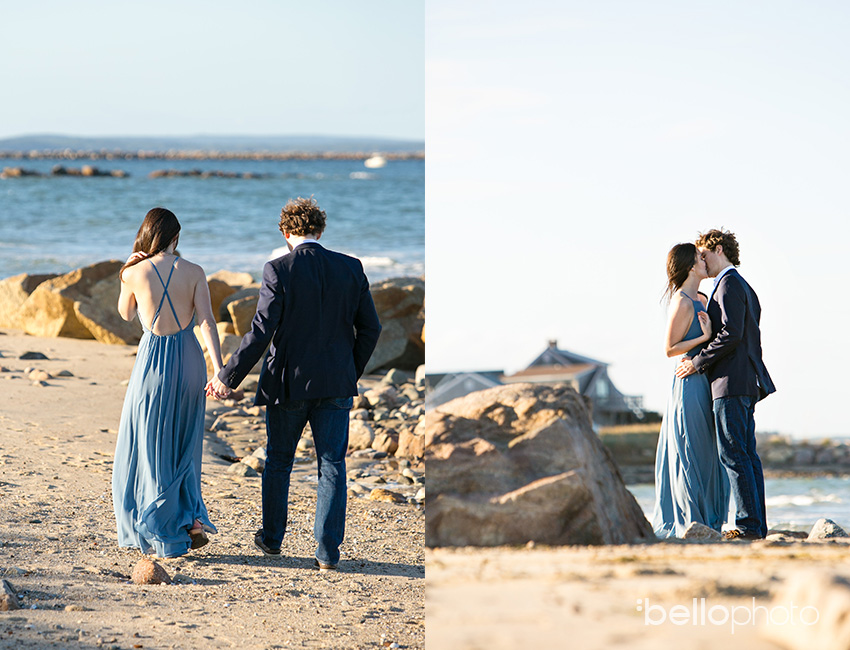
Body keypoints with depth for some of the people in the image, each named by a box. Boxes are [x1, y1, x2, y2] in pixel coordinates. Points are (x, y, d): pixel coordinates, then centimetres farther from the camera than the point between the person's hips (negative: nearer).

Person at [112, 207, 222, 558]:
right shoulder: (194, 272, -3)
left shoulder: (134, 273, -6)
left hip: (154, 361, -2)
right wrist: (219, 369, -13)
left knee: (151, 450, 9)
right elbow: (207, 322, -10)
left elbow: (126, 314, 13)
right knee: (182, 447, 21)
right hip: (190, 359, 2)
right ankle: (193, 515, 9)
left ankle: (166, 535, 9)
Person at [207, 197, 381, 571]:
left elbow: (261, 332, -16)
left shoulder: (279, 271, -12)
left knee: (278, 460, 17)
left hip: (288, 384, -2)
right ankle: (328, 551, 0)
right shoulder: (350, 269, 0)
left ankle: (272, 537, 29)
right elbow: (370, 328, 3)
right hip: (335, 385, 2)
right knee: (332, 465, 6)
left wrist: (229, 378, -9)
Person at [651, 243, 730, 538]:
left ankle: (707, 521, 15)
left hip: (703, 385, 9)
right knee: (691, 455, -5)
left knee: (707, 455, 11)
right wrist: (705, 337, -18)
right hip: (690, 383, -9)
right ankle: (691, 522, -2)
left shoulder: (701, 300, 14)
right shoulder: (682, 303, -13)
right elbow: (670, 348, -14)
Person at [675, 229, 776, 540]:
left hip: (731, 384, -10)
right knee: (747, 454, 8)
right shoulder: (745, 288, 22)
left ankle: (748, 524, -14)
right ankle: (757, 524, 7)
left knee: (733, 454, -11)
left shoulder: (729, 284, -9)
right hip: (748, 384, 10)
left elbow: (731, 334, -19)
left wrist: (698, 362, -14)